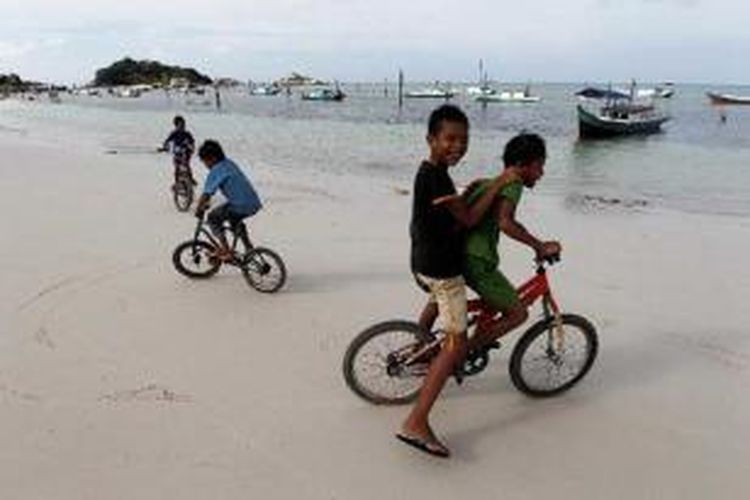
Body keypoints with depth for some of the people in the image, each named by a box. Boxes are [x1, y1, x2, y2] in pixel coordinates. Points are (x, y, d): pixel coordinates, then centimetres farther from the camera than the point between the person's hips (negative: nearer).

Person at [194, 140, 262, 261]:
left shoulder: (216, 172, -9)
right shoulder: (229, 163, 18)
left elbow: (206, 194, -12)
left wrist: (198, 210, 3)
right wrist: (206, 202, 33)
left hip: (242, 206, -9)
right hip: (254, 204, 9)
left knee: (213, 218, 5)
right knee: (234, 219, 35)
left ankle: (226, 251, 2)